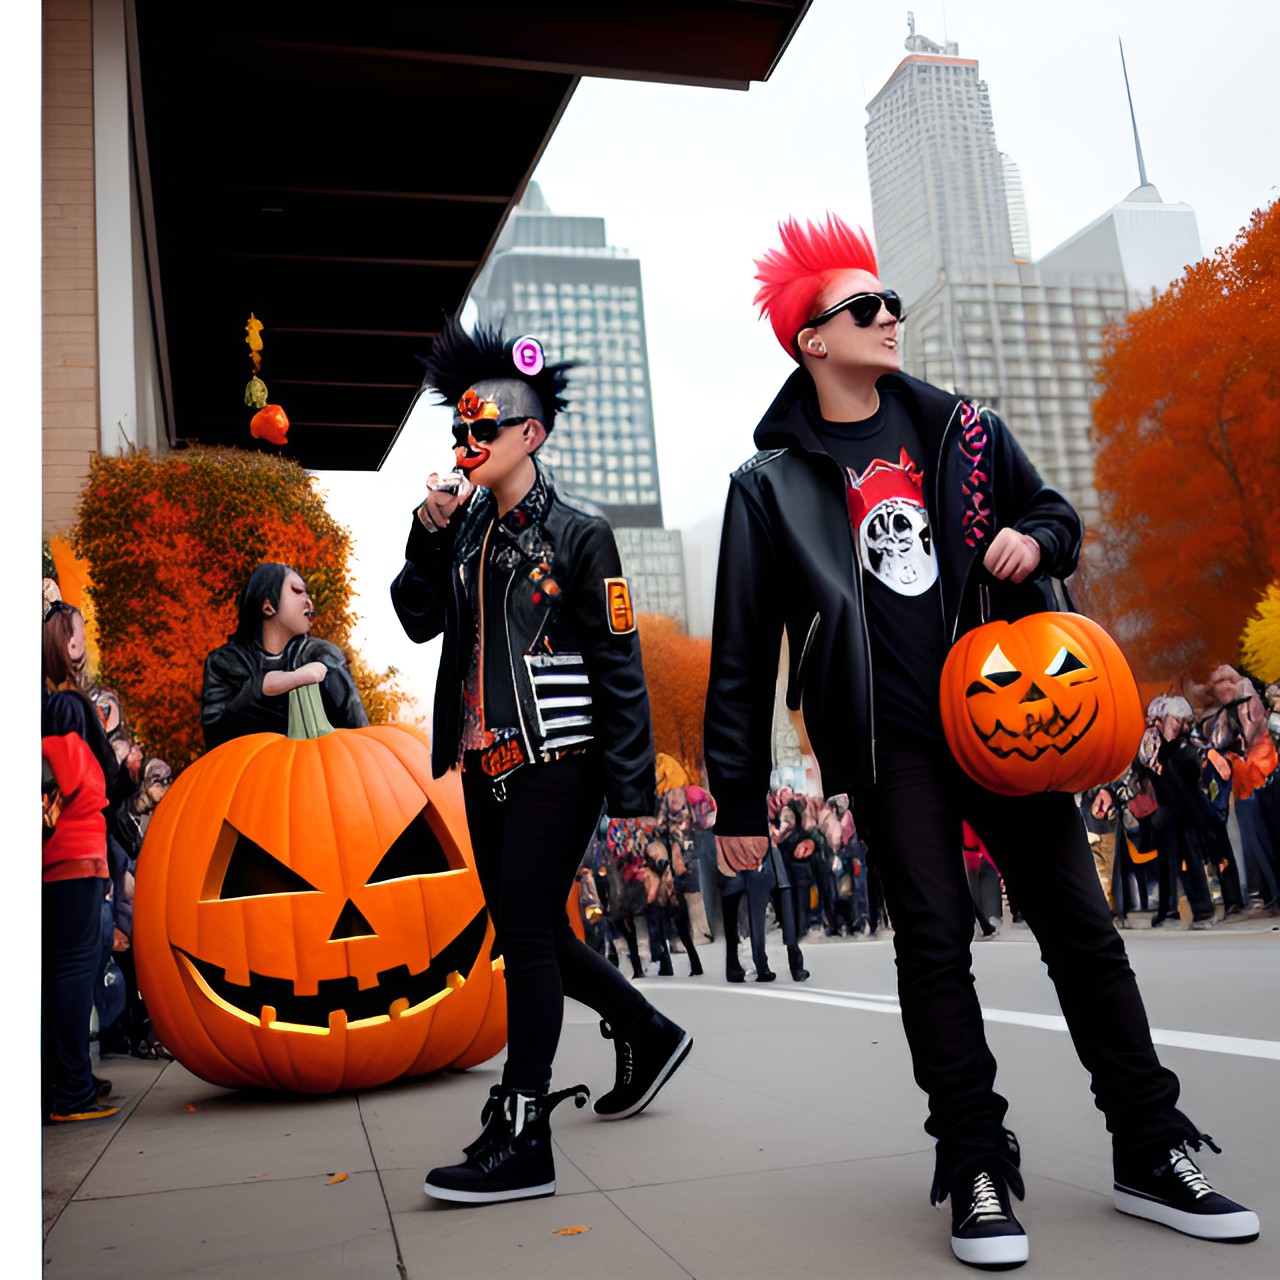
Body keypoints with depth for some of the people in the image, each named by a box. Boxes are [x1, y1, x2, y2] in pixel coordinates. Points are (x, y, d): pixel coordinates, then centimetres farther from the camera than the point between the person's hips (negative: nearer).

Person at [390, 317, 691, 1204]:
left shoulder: (578, 534, -6)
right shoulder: (467, 529, 12)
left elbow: (620, 668, -9)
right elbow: (417, 621, 10)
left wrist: (633, 790, -14)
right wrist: (428, 533, -3)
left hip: (556, 763, -7)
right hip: (488, 764, 7)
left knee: (527, 932, -8)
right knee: (534, 933, 14)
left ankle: (522, 1139, 0)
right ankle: (649, 1033, 35)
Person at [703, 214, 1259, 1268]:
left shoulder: (963, 431, 10)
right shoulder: (773, 484, 0)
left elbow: (1055, 513, 22)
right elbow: (741, 655, 0)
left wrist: (1035, 540, -5)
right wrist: (739, 800, -3)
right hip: (890, 741, -3)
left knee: (1081, 923, 4)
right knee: (934, 941, -2)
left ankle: (1153, 1154, 17)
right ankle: (977, 1172, 10)